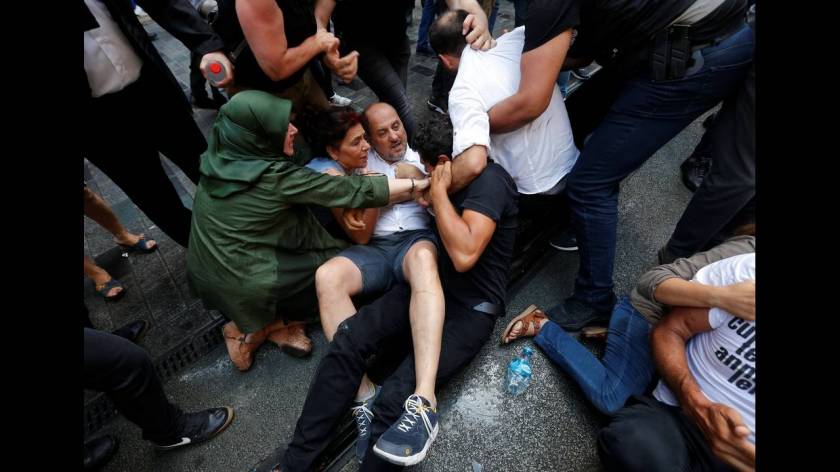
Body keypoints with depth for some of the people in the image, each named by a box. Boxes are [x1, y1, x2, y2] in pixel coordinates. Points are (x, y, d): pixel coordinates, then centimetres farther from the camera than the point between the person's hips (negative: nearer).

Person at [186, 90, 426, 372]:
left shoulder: (218, 158, -4)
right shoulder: (275, 176, -24)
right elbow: (353, 191, -19)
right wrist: (417, 184, -12)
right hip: (245, 288, -7)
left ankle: (260, 320, 9)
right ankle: (257, 328, 8)